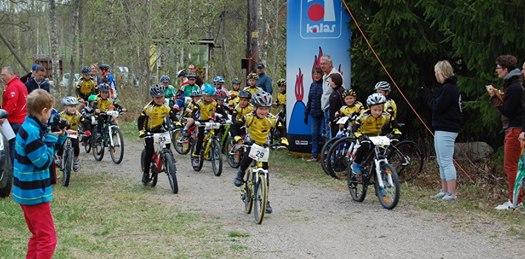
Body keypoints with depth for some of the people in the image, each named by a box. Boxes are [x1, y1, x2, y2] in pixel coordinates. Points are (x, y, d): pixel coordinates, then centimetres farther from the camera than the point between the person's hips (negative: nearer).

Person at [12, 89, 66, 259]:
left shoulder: (30, 127, 8)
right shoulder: (31, 131, -22)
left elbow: (45, 153, 15)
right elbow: (43, 161, -21)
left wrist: (58, 136, 4)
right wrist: (51, 139, -12)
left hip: (28, 192, 10)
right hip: (35, 194, -10)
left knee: (38, 236, 21)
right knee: (48, 239, -6)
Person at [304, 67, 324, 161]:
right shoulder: (312, 85, 12)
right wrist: (306, 114, 17)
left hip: (323, 114, -6)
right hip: (313, 114, 6)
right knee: (314, 134, 5)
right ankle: (314, 155, 10)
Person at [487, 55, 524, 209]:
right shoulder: (512, 84, 16)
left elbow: (507, 111, -19)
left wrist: (495, 98, -11)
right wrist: (498, 96, 4)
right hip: (512, 129, 11)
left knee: (511, 166, -7)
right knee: (509, 166, 13)